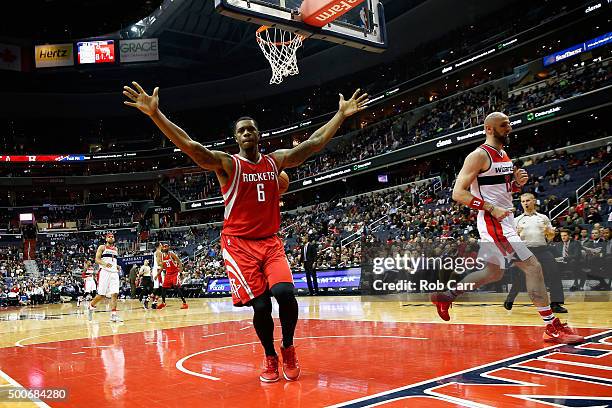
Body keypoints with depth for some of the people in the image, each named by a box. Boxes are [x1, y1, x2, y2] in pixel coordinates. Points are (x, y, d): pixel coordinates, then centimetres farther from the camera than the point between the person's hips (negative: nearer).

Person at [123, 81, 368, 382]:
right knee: (260, 304, -11)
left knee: (285, 292, -19)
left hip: (271, 242, 3)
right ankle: (270, 357, 17)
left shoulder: (276, 160, 8)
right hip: (239, 244, -3)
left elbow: (314, 143, 10)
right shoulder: (227, 164, -5)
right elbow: (191, 147, -20)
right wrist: (155, 114, -32)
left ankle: (288, 349, 8)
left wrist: (341, 114, 8)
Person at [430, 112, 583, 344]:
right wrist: (492, 209, -24)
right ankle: (553, 328, -2)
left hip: (505, 221, 10)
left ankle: (446, 296, 30)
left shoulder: (504, 156, 14)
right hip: (493, 223, -10)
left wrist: (518, 183, 1)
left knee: (493, 272, 18)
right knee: (533, 267, -10)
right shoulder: (479, 155, -13)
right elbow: (458, 193, -18)